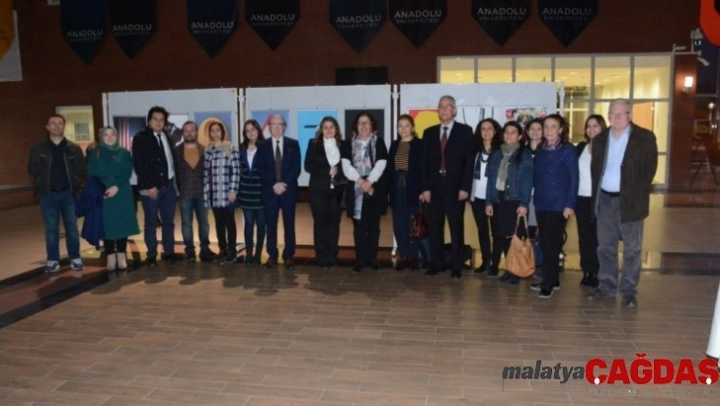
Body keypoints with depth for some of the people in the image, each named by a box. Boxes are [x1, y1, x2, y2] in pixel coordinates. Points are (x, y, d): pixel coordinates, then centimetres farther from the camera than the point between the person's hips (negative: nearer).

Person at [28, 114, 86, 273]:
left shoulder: (74, 149, 3)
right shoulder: (39, 149, 3)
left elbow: (81, 169, 4)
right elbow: (32, 169, 7)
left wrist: (75, 185, -5)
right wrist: (42, 184, 1)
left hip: (68, 193, 0)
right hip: (48, 194, 0)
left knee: (71, 227, 3)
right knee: (51, 228, 5)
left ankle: (75, 258, 12)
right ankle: (53, 260, 12)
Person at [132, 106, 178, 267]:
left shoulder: (167, 137, 11)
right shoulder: (140, 138, -3)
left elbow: (172, 159, 12)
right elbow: (138, 165, -9)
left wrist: (175, 182, 3)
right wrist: (149, 186, -14)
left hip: (169, 185, 4)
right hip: (151, 187, -4)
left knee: (169, 221, 9)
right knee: (151, 223, 3)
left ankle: (169, 252, 18)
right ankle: (152, 255, 11)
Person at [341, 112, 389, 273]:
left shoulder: (379, 142, 6)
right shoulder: (348, 144, 9)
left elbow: (381, 165, -5)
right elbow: (346, 166, -2)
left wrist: (369, 182, -16)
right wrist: (360, 181, -14)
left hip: (375, 190, -1)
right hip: (355, 190, 1)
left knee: (373, 226, 3)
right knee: (358, 227, 2)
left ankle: (372, 259, 12)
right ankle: (360, 260, 7)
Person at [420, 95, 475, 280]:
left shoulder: (465, 131, 3)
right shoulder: (429, 133, 12)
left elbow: (470, 161, -3)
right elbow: (424, 162, 8)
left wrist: (465, 187, -11)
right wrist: (425, 187, -2)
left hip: (455, 188, -3)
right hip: (433, 188, 3)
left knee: (456, 228, 3)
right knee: (434, 228, 6)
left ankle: (457, 267, 11)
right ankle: (437, 263, 16)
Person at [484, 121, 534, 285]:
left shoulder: (525, 154, 0)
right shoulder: (496, 154, 12)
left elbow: (527, 181, -6)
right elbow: (491, 179, 10)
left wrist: (524, 203, -14)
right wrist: (488, 202, 4)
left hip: (515, 201, -4)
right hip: (498, 200, 4)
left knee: (515, 236, -4)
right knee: (500, 235, 4)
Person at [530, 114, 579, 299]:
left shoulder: (568, 149, -5)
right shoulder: (539, 150, 10)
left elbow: (574, 178, -8)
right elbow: (536, 175, 12)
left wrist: (570, 204, -13)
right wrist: (535, 197, 5)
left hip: (559, 204, -5)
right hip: (541, 203, 5)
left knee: (550, 243, -5)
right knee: (545, 244, 9)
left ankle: (548, 283, 5)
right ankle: (553, 280, 21)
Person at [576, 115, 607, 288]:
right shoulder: (581, 147, 10)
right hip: (581, 199, 4)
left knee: (596, 237, 2)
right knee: (584, 237, 9)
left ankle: (596, 274, 11)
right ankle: (587, 272, 18)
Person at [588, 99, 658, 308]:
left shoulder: (645, 138, -4)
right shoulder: (600, 139, 9)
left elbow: (650, 168, -3)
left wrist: (636, 195, -7)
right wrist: (596, 194, 4)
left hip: (629, 201, -4)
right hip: (605, 199, 4)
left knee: (632, 249, 3)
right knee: (605, 247, 10)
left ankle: (629, 290, 12)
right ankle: (607, 286, 22)